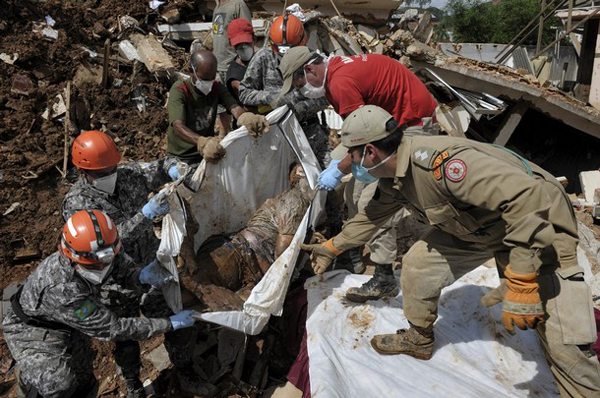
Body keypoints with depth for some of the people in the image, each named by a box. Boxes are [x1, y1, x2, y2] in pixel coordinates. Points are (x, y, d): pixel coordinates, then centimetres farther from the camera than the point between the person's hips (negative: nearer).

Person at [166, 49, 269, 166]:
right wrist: (202, 142, -50)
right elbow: (178, 126, -30)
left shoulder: (216, 87, 1)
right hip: (181, 157, -4)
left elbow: (234, 107, -17)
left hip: (209, 154, 4)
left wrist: (245, 117, -42)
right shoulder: (179, 90, -15)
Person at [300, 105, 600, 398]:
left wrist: (521, 281, -37)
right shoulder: (392, 177, -4)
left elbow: (527, 197, -39)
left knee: (564, 342, -13)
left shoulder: (433, 162, -36)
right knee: (417, 265, 3)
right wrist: (332, 247, 22)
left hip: (539, 227, -8)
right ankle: (418, 339, 26)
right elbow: (371, 217, 15)